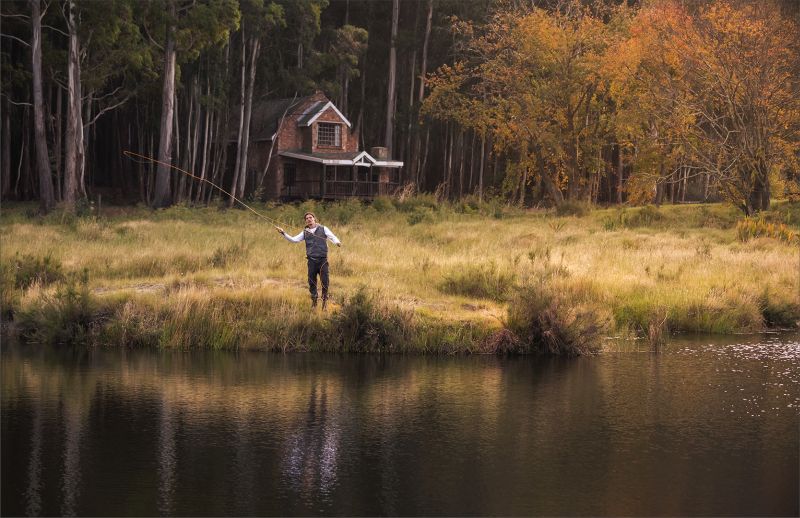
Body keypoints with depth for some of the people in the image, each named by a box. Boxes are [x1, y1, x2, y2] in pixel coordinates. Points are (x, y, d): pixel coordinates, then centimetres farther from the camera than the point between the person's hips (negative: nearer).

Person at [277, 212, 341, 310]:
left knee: (324, 280, -4)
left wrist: (337, 242, -29)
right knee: (312, 281, 4)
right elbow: (294, 239, 4)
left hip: (322, 259, -2)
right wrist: (283, 233, -7)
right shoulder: (305, 232, 12)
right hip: (311, 260, 2)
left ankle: (324, 300, 10)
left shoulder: (323, 229, 5)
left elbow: (332, 236, -7)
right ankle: (314, 300, 18)